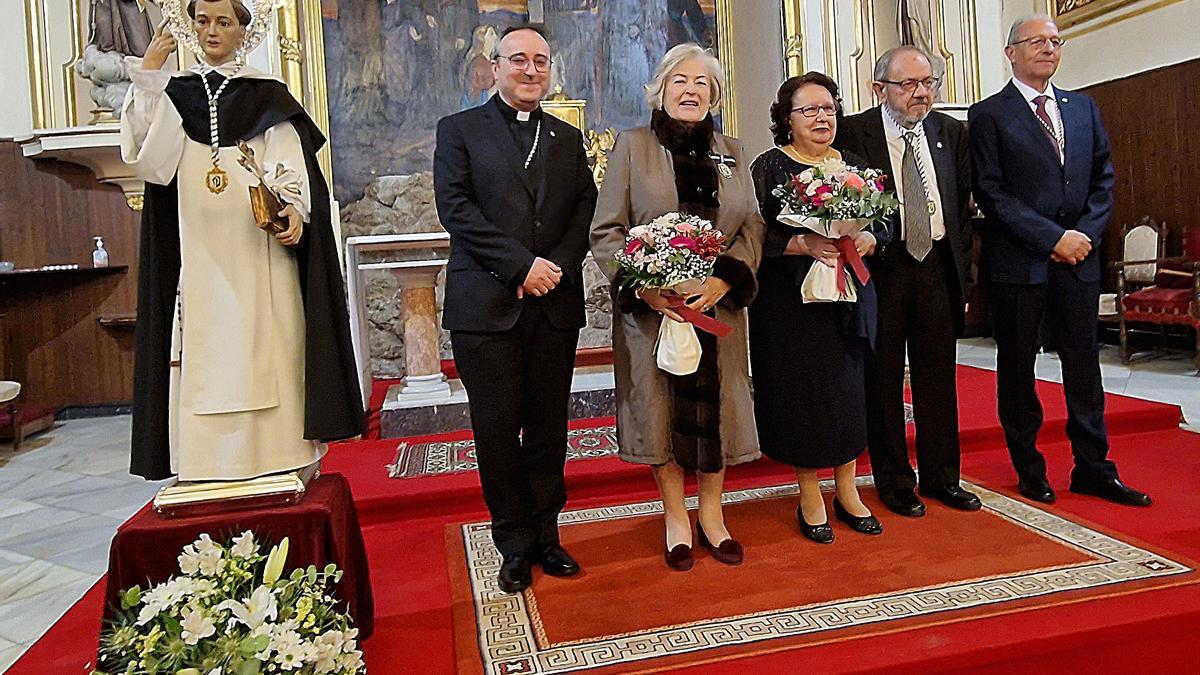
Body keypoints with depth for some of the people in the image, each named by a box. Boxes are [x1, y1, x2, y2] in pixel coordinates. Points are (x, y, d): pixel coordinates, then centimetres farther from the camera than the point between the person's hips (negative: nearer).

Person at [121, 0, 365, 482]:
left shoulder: (268, 96, 9)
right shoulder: (175, 93, 16)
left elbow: (290, 166, -2)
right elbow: (148, 158, 1)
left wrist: (293, 212, -20)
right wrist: (147, 77, -3)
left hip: (258, 254, -2)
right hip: (199, 257, 3)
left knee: (268, 349, -2)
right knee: (205, 356, 0)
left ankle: (279, 460, 5)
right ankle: (214, 468, 6)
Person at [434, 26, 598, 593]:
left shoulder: (568, 138, 18)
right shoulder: (459, 130, 7)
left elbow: (586, 210, 8)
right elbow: (455, 209, -6)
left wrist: (557, 268, -9)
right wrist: (522, 264, -13)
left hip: (555, 305, 3)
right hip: (486, 306, -3)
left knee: (548, 428, 9)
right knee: (498, 431, 3)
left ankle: (544, 534, 23)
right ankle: (515, 545, 18)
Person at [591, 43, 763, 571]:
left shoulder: (732, 152, 13)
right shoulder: (632, 145, 3)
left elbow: (752, 226, 6)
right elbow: (606, 231, -3)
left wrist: (724, 279, -12)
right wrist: (643, 286, -17)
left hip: (718, 305, 3)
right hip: (651, 306, -2)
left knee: (715, 407, 7)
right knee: (661, 407, 4)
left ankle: (711, 514, 26)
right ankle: (676, 518, 22)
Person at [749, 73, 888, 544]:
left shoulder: (853, 167, 14)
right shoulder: (769, 167, -1)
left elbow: (884, 223, 14)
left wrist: (868, 239, -8)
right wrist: (804, 244, -23)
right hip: (792, 300, -4)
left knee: (848, 388, 8)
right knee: (803, 392, 0)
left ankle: (847, 492, 23)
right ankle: (810, 499, 16)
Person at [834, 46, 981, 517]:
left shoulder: (951, 132, 9)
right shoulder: (852, 134, -6)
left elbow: (963, 204, 12)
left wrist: (960, 266, 8)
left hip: (937, 267, 4)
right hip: (879, 267, -4)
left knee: (938, 376, 11)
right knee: (883, 380, 5)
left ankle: (942, 477, 25)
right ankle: (894, 483, 18)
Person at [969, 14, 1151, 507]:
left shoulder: (1083, 108, 14)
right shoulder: (988, 115, -2)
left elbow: (1103, 178, 13)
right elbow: (991, 193, -10)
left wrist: (1086, 233, -4)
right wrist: (1053, 238, -14)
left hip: (1079, 260, 5)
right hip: (1018, 262, -4)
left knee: (1084, 366, 8)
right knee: (1018, 369, 5)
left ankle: (1093, 468, 19)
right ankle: (1029, 468, 18)